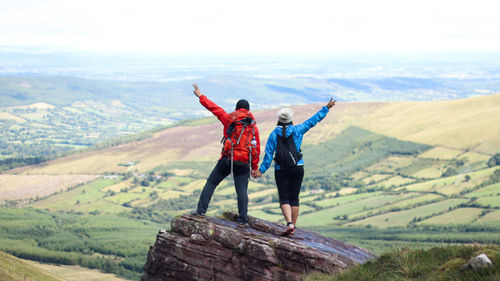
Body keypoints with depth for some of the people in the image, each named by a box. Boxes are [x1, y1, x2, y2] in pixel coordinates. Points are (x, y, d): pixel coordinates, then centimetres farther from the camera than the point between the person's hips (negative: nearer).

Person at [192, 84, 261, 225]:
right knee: (242, 190, 1)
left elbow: (214, 108, 12)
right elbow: (257, 148, 10)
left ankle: (201, 210, 6)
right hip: (244, 163, 1)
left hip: (228, 159, -1)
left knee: (211, 182, 11)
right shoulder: (253, 126, 9)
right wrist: (254, 167, 16)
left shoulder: (229, 119, 4)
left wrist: (200, 96, 25)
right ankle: (243, 219, -6)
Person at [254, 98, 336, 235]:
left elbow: (268, 154, -4)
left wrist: (261, 170, 1)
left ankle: (289, 223, -21)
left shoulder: (274, 134, -1)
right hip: (297, 168, 1)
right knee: (294, 198, 10)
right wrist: (326, 108, 16)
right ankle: (293, 226, 12)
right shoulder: (297, 130, 0)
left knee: (284, 199, 0)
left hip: (281, 171, -1)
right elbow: (313, 120, 7)